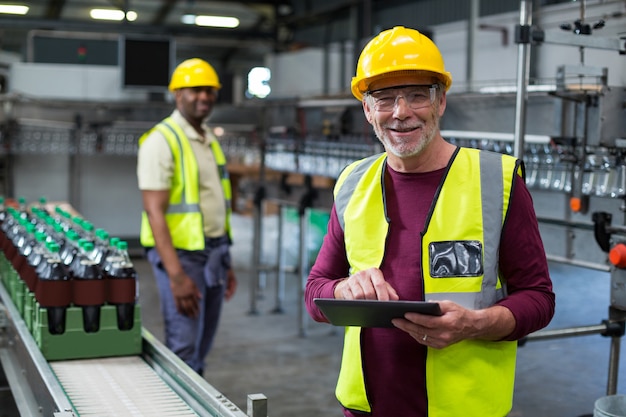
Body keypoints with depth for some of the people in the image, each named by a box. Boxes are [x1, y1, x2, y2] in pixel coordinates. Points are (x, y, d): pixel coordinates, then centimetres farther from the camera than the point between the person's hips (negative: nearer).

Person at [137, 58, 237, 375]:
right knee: (183, 350, -4)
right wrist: (176, 275, -23)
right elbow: (155, 212, -18)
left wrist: (226, 263, 16)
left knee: (202, 347, 14)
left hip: (214, 252, 8)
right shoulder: (161, 141, -12)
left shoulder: (210, 140, 14)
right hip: (181, 253, -8)